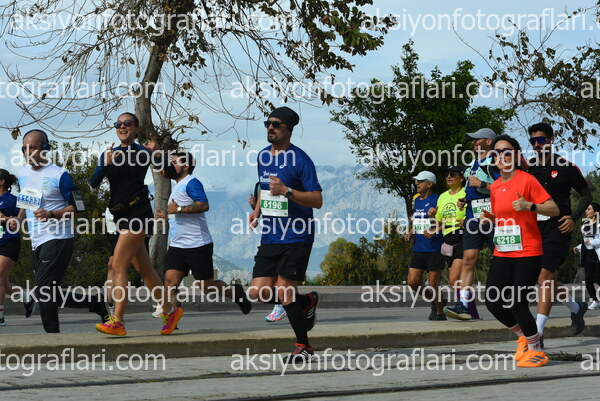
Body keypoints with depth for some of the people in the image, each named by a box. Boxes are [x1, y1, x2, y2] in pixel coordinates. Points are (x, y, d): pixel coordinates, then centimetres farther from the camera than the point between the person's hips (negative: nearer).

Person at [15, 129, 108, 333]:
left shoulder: (59, 175, -9)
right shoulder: (23, 174, 13)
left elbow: (77, 207, -8)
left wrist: (51, 214, -21)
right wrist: (18, 219, 8)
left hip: (58, 240, -8)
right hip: (37, 241, 8)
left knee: (43, 291, -16)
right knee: (49, 294, 10)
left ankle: (53, 333, -6)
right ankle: (95, 302, 24)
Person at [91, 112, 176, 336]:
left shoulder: (142, 153, -2)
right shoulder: (109, 154, 11)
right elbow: (94, 183, 0)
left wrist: (155, 154, -11)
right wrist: (106, 164, -16)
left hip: (137, 213, -7)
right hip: (121, 215, 7)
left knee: (118, 266, -15)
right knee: (143, 269, 11)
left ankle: (117, 321, -19)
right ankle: (170, 311, 24)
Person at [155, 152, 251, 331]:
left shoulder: (191, 183, -10)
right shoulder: (177, 186, 21)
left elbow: (204, 205, -25)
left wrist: (178, 209, -22)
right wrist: (166, 216, 19)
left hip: (197, 246, -9)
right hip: (177, 246, 9)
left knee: (207, 287, 0)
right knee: (169, 281, -7)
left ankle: (235, 292, 25)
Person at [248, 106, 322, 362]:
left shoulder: (300, 159, -9)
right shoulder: (263, 156, 12)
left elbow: (317, 200, -12)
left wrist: (287, 191, -25)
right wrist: (257, 211, 11)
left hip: (296, 237, -7)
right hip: (270, 236, 7)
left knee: (283, 290, -11)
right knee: (259, 292, -2)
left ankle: (303, 347, 7)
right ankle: (307, 302, 26)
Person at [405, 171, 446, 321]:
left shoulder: (437, 200, -9)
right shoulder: (417, 200, 15)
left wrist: (433, 231, -25)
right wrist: (410, 233, 8)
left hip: (434, 249, -7)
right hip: (418, 248, 7)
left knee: (433, 283, -2)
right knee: (412, 282, 0)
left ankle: (440, 312, 14)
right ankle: (434, 300, 23)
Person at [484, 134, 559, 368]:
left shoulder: (526, 180, -9)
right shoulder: (494, 187, 11)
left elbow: (554, 209, -11)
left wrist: (530, 206, -26)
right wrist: (491, 218, 3)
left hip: (527, 254, -7)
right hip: (502, 254, 7)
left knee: (517, 304, -12)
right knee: (493, 302, 1)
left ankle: (536, 350, 9)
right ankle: (523, 336, 26)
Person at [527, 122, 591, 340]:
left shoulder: (566, 167, -2)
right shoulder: (527, 167, 8)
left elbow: (586, 194, 6)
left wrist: (574, 217, -7)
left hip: (557, 227, -5)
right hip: (533, 227, 5)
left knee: (545, 278, -15)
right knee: (549, 281, 12)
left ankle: (537, 333, -16)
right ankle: (576, 308, 39)